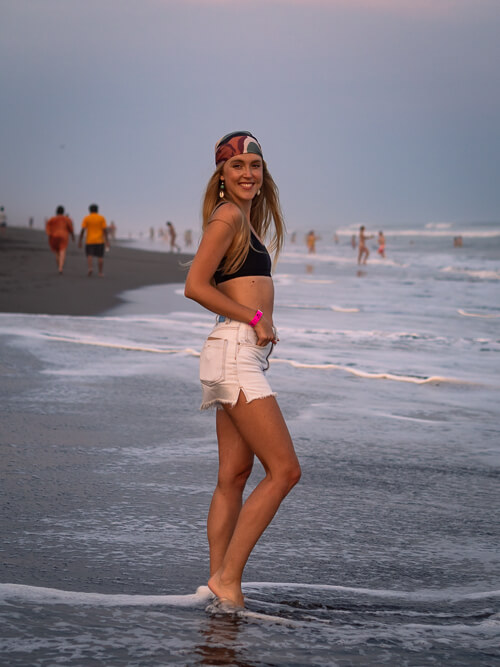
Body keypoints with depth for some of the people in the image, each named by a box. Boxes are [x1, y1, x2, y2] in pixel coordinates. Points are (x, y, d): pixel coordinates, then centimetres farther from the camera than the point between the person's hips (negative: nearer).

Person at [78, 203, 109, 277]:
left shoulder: (86, 219, -1)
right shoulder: (102, 218, 0)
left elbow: (82, 230, -6)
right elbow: (105, 230, -5)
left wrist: (80, 241, -3)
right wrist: (107, 240, -3)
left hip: (89, 241, 0)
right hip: (100, 241, 0)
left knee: (89, 255, 3)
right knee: (100, 256, 5)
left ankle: (89, 268, -21)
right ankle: (100, 272, 4)